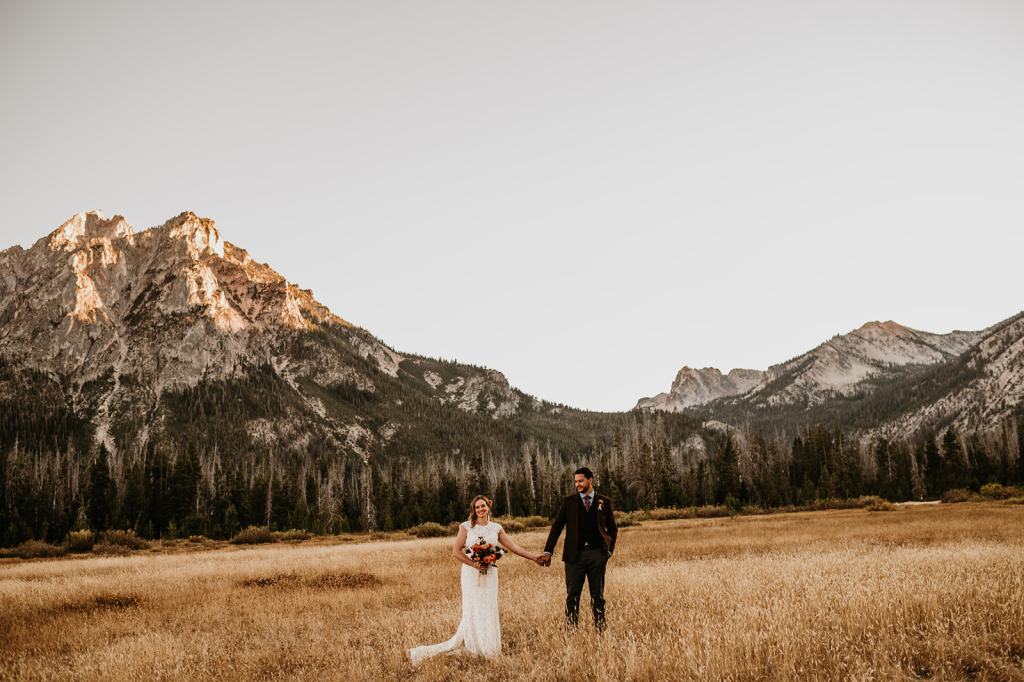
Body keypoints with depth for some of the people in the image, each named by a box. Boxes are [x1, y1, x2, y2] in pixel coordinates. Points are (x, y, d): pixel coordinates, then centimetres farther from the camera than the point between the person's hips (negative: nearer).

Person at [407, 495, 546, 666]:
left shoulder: (496, 528, 7)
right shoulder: (466, 527, -2)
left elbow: (512, 546, 8)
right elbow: (456, 550, -5)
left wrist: (533, 557, 3)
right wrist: (474, 564, -15)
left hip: (490, 574, 3)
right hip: (471, 573, -3)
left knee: (488, 611, 2)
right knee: (473, 611, -4)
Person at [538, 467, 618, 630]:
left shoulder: (604, 502, 7)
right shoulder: (569, 501, 5)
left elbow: (612, 528, 14)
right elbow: (557, 526, 2)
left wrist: (610, 550, 3)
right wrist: (548, 552, -5)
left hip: (597, 554, 0)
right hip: (575, 554, 0)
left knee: (598, 595, 6)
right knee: (572, 596, 0)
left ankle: (600, 628, 11)